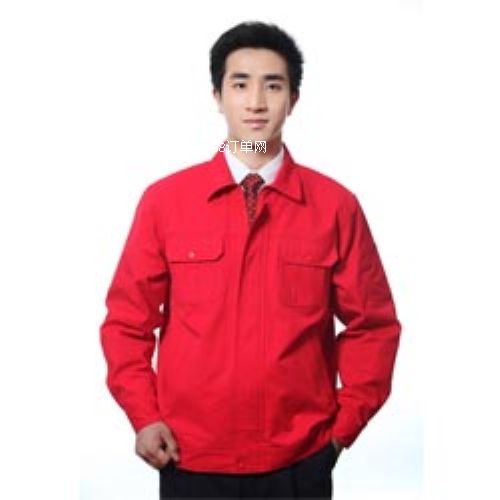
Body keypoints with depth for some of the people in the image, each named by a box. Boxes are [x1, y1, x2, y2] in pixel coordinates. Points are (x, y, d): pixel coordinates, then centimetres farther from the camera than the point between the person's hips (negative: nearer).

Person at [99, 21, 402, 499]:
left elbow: (372, 325, 3)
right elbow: (128, 319, 3)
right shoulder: (163, 199, -2)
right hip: (192, 460, 0)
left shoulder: (336, 205, -2)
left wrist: (346, 423, -2)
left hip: (300, 461, 0)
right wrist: (144, 416, -4)